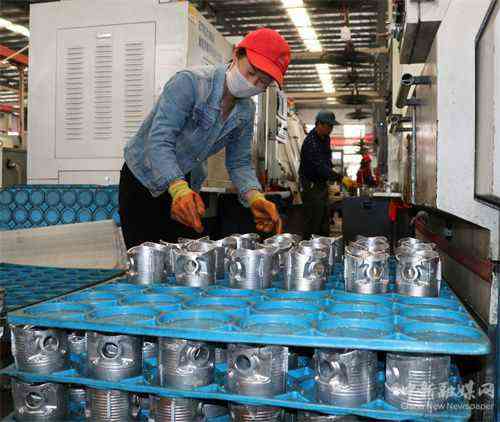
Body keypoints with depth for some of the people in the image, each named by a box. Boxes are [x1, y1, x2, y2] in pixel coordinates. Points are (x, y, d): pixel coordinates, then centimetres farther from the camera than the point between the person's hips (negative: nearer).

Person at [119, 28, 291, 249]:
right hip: (143, 180, -5)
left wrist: (254, 197, -22)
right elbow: (159, 140, -31)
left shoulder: (246, 112, -3)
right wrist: (178, 188, -48)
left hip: (187, 187, 6)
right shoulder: (189, 82, -24)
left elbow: (239, 163, 0)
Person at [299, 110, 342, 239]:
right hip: (311, 186, -9)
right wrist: (340, 178, -37)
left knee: (325, 222, 14)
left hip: (322, 184, 9)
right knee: (313, 224, -7)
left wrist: (330, 180, 15)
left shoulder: (326, 138, 7)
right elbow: (320, 167, -32)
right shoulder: (311, 142, -23)